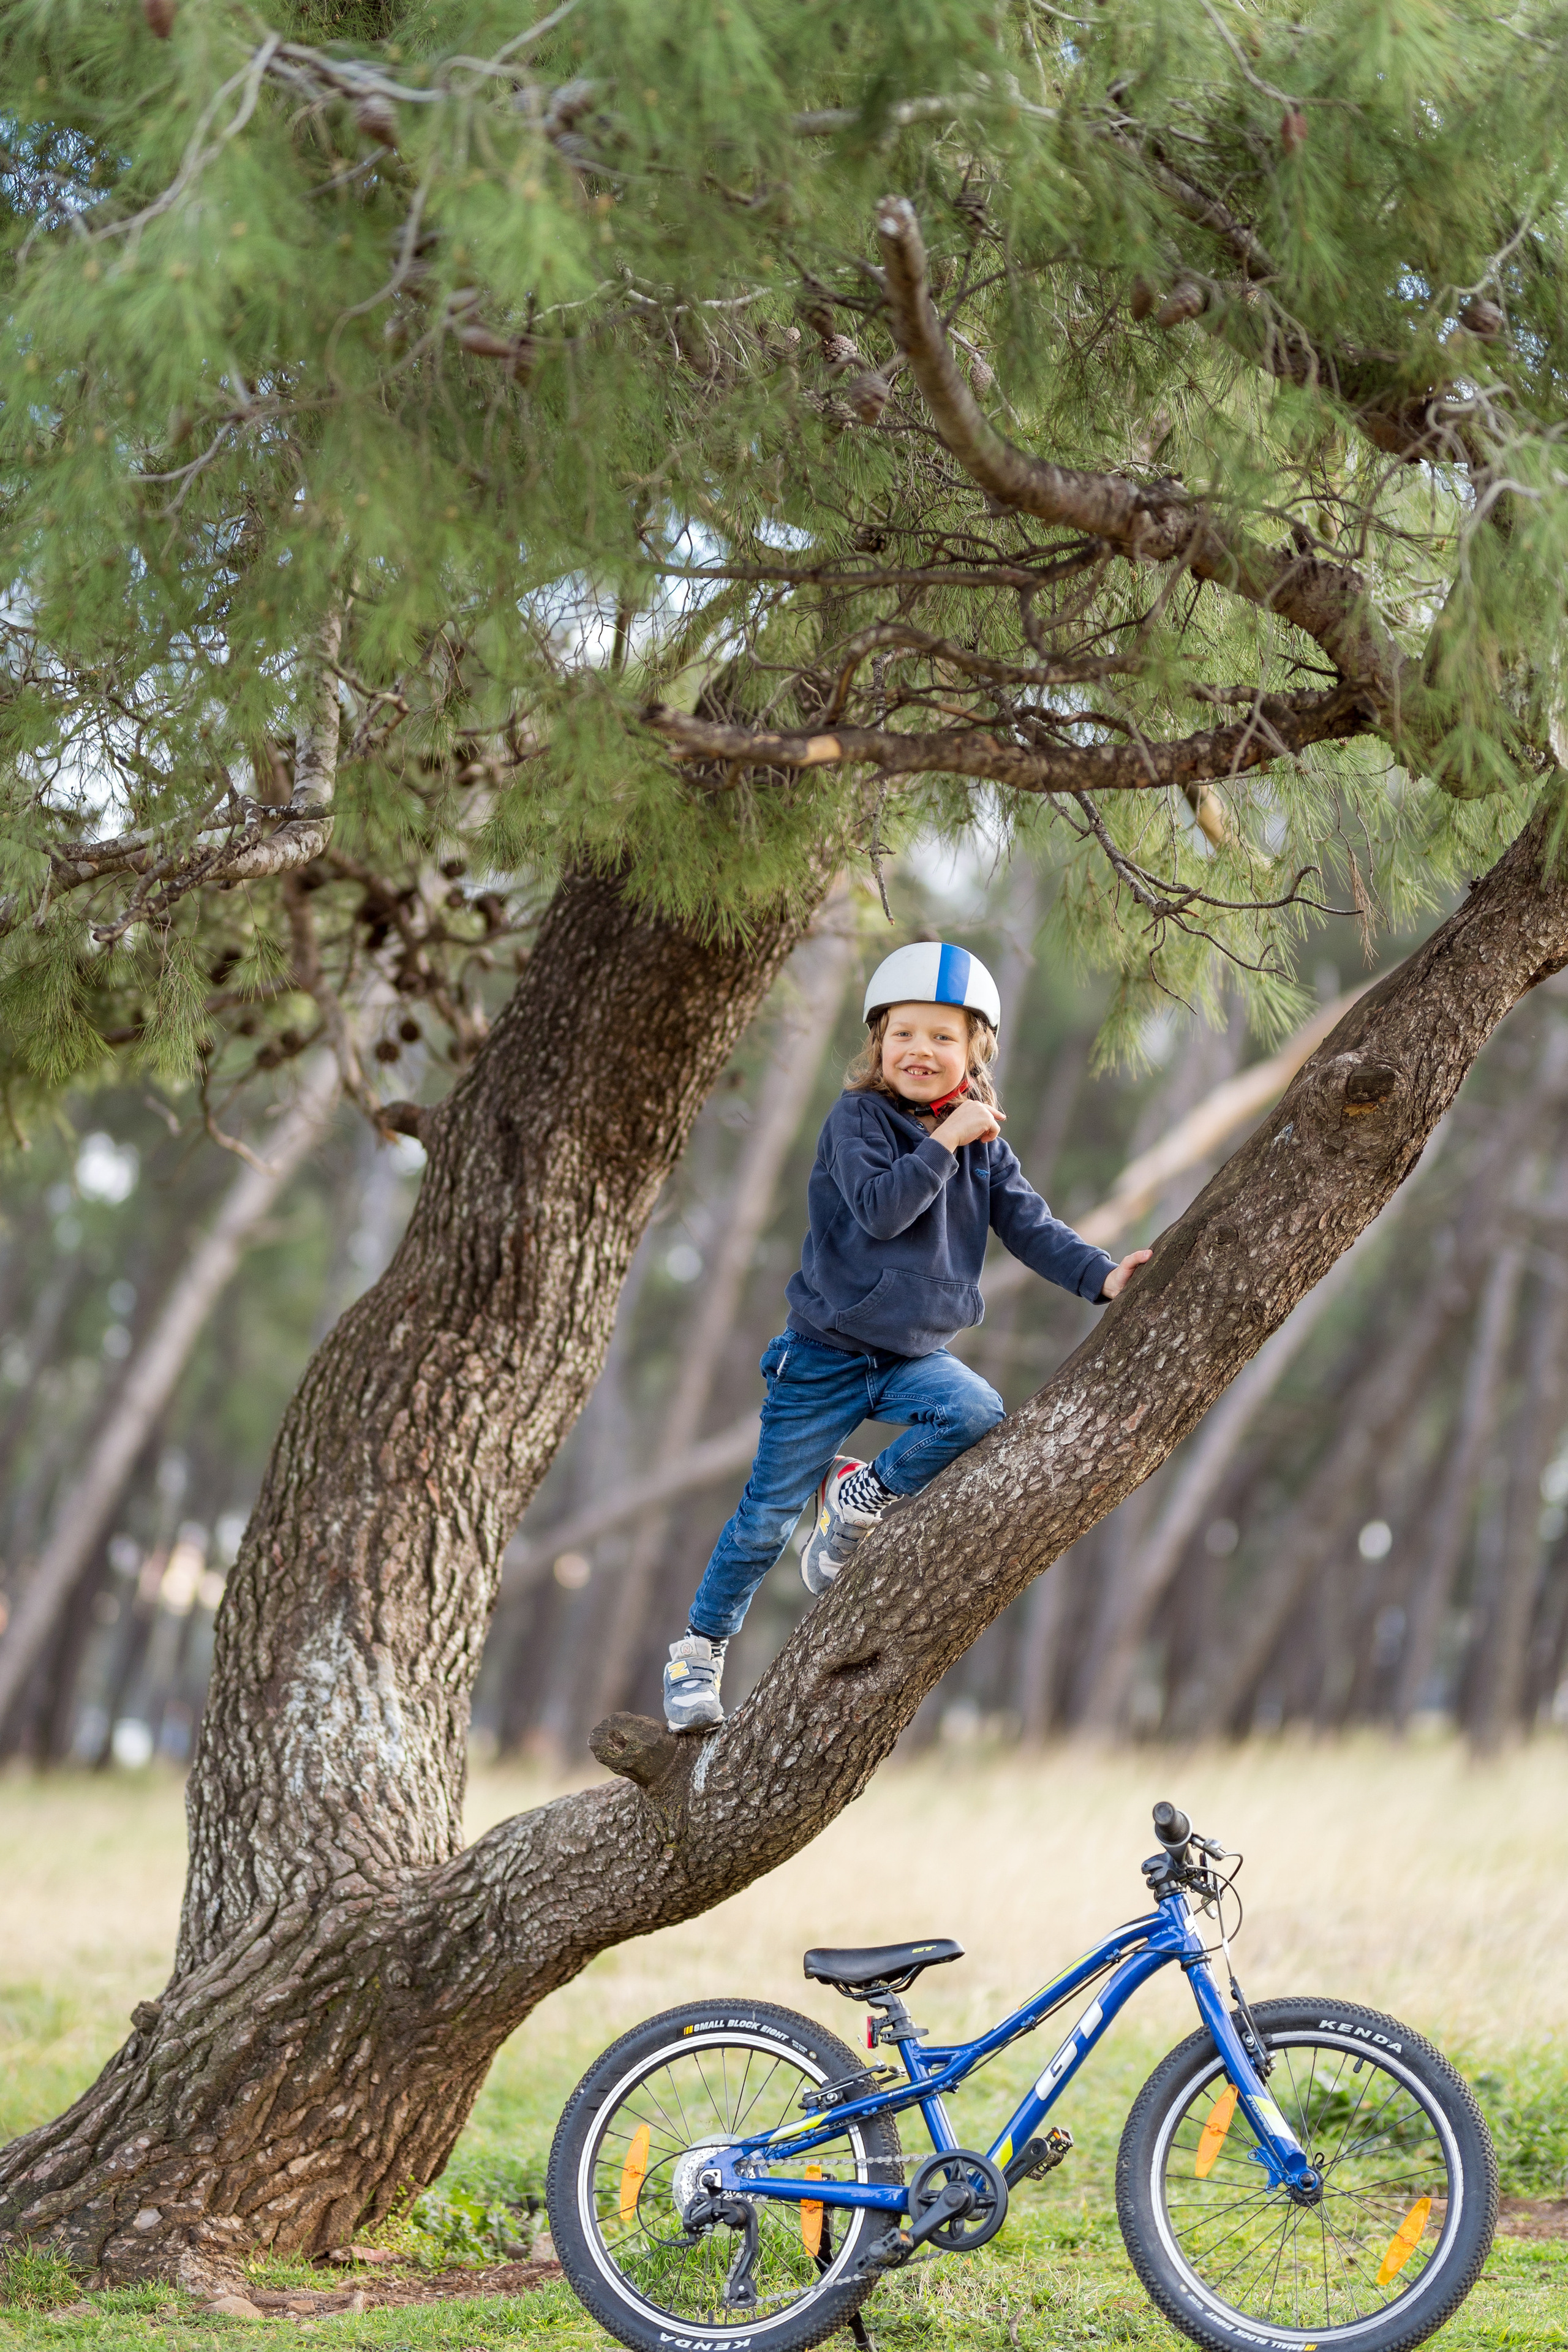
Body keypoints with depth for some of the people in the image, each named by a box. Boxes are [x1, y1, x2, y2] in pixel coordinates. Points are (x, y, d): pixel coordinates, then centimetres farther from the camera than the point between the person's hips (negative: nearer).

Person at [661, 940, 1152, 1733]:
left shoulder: (984, 1142, 5)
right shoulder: (858, 1118, -11)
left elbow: (1031, 1227, 0)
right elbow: (879, 1209, -25)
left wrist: (1103, 1277, -14)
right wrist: (944, 1142, -28)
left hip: (913, 1355, 4)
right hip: (826, 1354, -4)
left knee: (977, 1415, -27)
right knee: (768, 1512, 1)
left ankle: (860, 1501, -3)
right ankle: (699, 1648, 19)